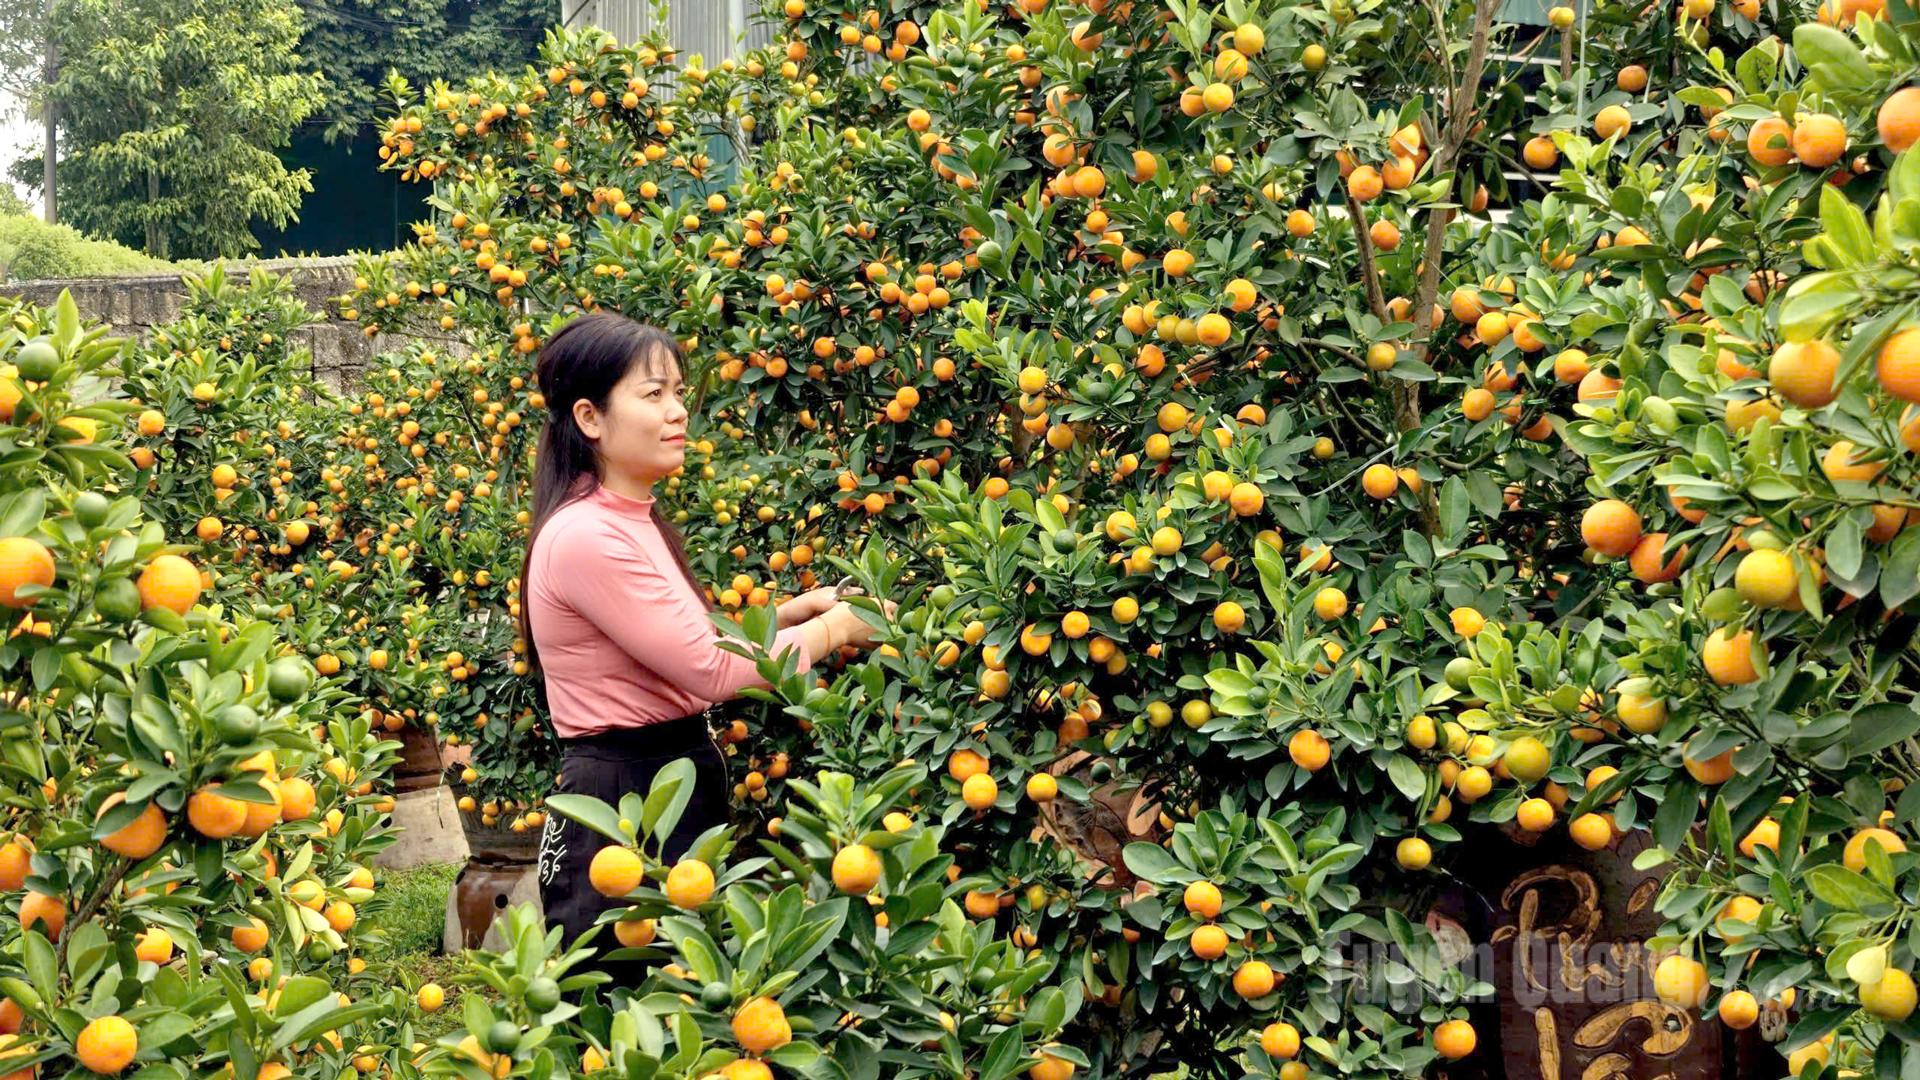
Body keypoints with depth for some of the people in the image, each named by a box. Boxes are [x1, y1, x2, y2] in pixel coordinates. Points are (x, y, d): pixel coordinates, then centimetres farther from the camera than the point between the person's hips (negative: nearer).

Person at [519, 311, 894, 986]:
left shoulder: (635, 521, 11)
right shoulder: (587, 538, -19)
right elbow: (710, 672, -19)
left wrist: (792, 610, 6)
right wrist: (834, 630, -8)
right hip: (621, 804, -10)